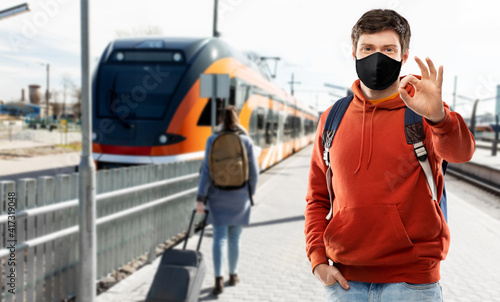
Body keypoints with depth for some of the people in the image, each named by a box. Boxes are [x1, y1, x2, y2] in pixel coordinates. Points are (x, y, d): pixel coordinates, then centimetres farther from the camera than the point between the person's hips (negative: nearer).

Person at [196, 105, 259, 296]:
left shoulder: (212, 140, -6)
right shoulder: (246, 141, -4)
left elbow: (206, 170, -10)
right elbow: (253, 172, -2)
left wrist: (200, 198, -8)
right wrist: (250, 194, 12)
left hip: (218, 196, -1)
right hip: (239, 196, 1)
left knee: (219, 238, 1)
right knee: (234, 238, 14)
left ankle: (219, 280, -10)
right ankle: (233, 274, 28)